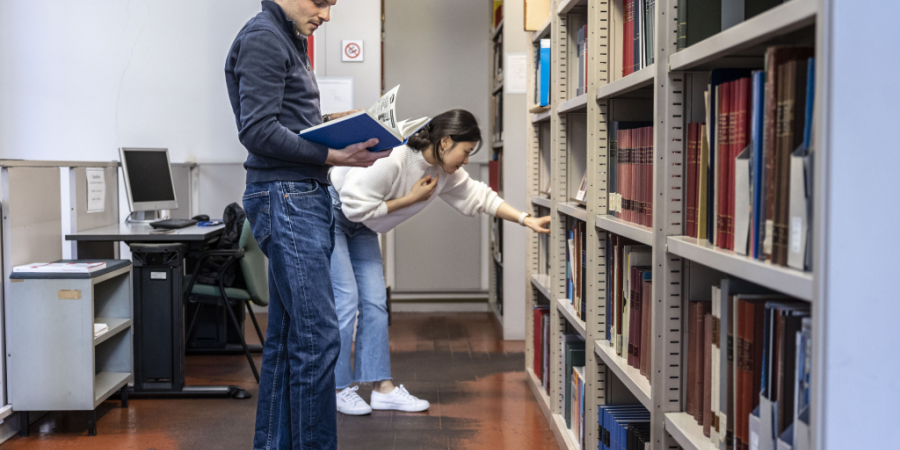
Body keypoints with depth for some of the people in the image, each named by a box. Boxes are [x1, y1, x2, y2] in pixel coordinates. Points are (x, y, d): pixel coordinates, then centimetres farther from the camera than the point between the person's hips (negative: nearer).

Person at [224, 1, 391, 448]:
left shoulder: (289, 41, 22)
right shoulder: (263, 38, -9)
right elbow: (258, 130, -18)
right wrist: (332, 155, -21)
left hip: (304, 198, 10)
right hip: (285, 197, -10)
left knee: (287, 337, 12)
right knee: (317, 336, -11)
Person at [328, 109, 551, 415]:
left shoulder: (445, 173, -6)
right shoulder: (392, 159, -33)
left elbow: (478, 197, 3)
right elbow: (355, 205, -29)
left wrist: (527, 220, -3)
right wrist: (411, 199, -24)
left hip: (359, 225, 8)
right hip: (330, 214, -8)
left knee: (375, 300, 2)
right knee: (345, 298, -12)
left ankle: (382, 388, 7)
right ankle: (338, 389, -1)